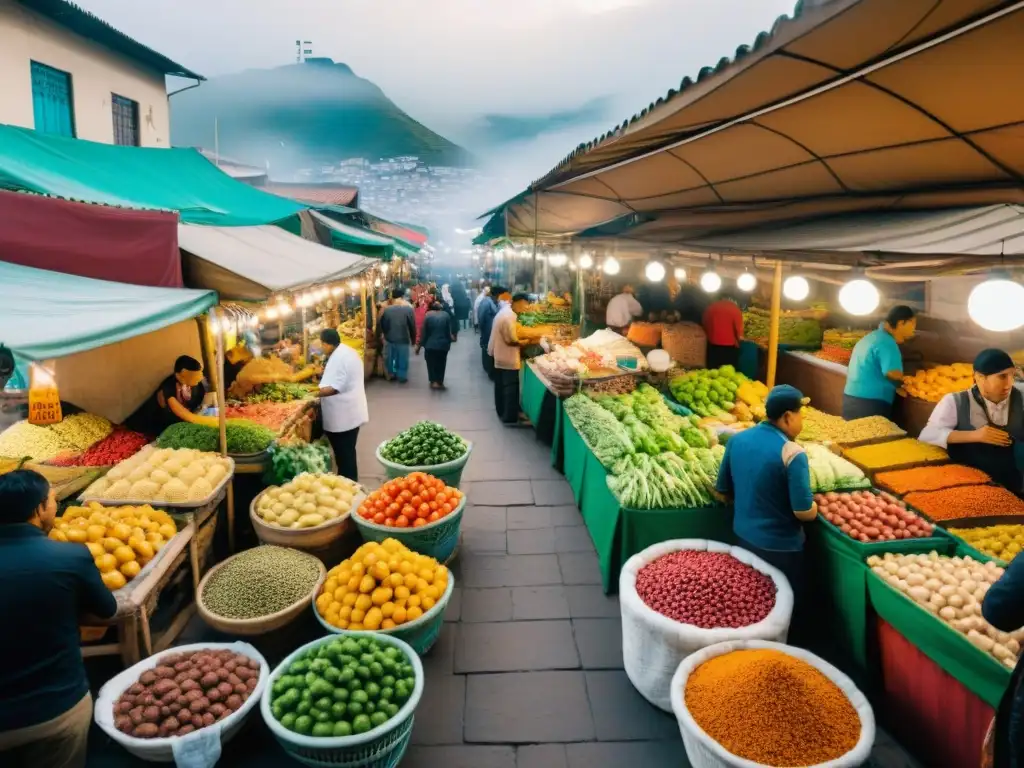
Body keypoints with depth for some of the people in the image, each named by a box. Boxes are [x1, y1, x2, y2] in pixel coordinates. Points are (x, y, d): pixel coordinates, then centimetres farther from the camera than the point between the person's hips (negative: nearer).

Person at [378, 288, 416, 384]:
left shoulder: (386, 310, -6)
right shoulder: (408, 309, -14)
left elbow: (382, 325, 3)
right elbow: (412, 326, -8)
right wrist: (413, 339, 5)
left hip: (390, 339, 3)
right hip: (404, 339, -3)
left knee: (391, 357, 20)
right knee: (403, 359, 11)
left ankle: (391, 374, 34)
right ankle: (402, 377, 20)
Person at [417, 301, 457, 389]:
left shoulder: (428, 315, -7)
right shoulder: (446, 315, -4)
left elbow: (424, 332, -5)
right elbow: (450, 331, 0)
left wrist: (419, 345, 3)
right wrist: (449, 341, 16)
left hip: (430, 345, -1)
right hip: (443, 344, 1)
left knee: (431, 363, 12)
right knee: (441, 363, 14)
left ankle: (434, 381, 8)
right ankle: (440, 382, 18)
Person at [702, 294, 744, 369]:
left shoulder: (711, 306, 2)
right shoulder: (735, 309, -10)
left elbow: (704, 323, 11)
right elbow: (739, 330, -12)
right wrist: (738, 342, 4)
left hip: (713, 344, 4)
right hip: (729, 346, -4)